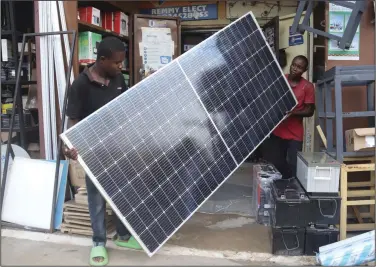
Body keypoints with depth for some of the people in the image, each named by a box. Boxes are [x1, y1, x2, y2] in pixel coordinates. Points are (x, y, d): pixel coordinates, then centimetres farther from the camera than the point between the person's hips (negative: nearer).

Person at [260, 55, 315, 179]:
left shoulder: (307, 87, -3)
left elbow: (310, 111, -3)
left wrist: (293, 113, -20)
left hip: (294, 135, -2)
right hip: (276, 131, 2)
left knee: (293, 168, -4)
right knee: (275, 166, 6)